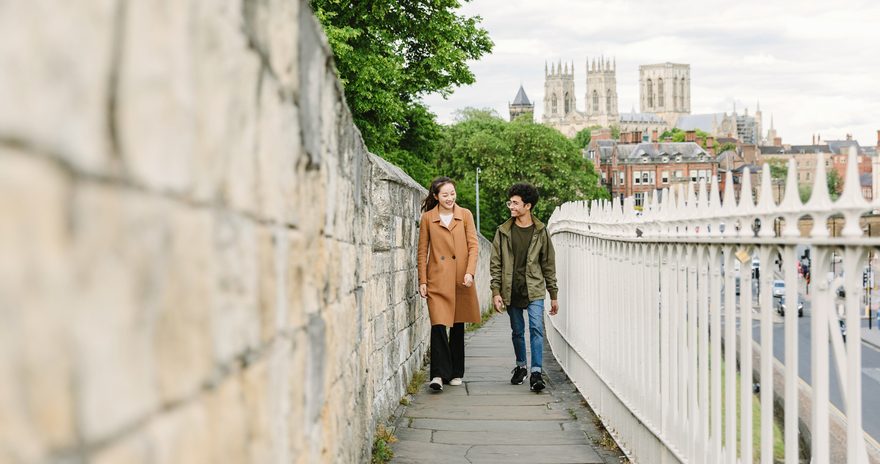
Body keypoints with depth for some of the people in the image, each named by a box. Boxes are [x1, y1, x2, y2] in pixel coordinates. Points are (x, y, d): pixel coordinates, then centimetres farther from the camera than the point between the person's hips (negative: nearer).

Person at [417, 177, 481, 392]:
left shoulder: (465, 215, 6)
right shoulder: (428, 218, 3)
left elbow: (473, 246, 2)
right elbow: (422, 251, 5)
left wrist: (470, 272, -12)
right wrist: (422, 281, 0)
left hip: (460, 280, 2)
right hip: (437, 279, -2)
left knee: (458, 326, 10)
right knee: (438, 325, -14)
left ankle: (456, 373, 20)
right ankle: (439, 374, -13)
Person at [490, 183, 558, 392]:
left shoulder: (540, 232, 2)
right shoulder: (503, 231, 3)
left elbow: (548, 265, 6)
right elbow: (496, 264, 5)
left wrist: (554, 295, 6)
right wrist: (496, 292, -4)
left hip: (534, 291, -2)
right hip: (511, 292, 2)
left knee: (536, 329, -13)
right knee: (517, 332, 11)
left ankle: (536, 372, -14)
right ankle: (520, 366, 29)